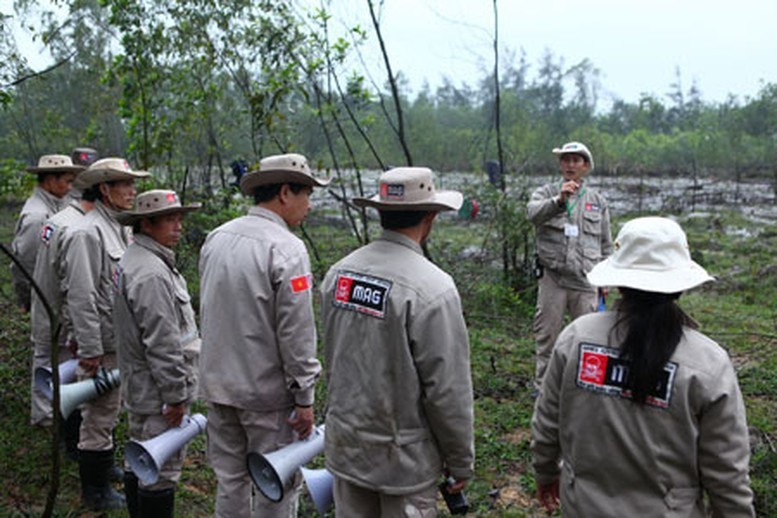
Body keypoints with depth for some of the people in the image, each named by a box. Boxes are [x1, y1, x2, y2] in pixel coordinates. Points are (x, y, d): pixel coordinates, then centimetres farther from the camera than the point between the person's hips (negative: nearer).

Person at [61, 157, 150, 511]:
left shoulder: (120, 228, 10)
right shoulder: (87, 232, -19)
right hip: (103, 344, -9)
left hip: (121, 340, 9)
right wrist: (90, 350, -20)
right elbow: (81, 296, -22)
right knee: (99, 415, 3)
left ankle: (104, 467, 41)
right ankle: (95, 491, 17)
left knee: (110, 410, 23)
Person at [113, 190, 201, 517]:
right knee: (163, 470, 0)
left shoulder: (132, 260, 12)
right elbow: (162, 343, -25)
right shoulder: (151, 273, -23)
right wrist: (176, 395, -18)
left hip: (139, 388, 11)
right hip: (158, 392, -11)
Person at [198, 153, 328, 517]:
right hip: (266, 392, -7)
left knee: (230, 480, 20)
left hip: (217, 384, 7)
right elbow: (296, 333, -19)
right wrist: (304, 398, -11)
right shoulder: (286, 249, -18)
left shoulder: (216, 238, 5)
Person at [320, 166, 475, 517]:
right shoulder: (432, 288, -22)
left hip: (345, 448, 6)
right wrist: (461, 460, -5)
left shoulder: (339, 272, -3)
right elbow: (448, 388, -18)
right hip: (403, 460, -6)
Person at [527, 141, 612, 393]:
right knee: (547, 334, 5)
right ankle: (542, 385, 17)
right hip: (552, 278, -1)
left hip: (585, 280, 2)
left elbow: (605, 243, 17)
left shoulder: (597, 201, 13)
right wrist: (559, 199, -34)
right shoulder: (546, 192, 6)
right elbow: (533, 213, -18)